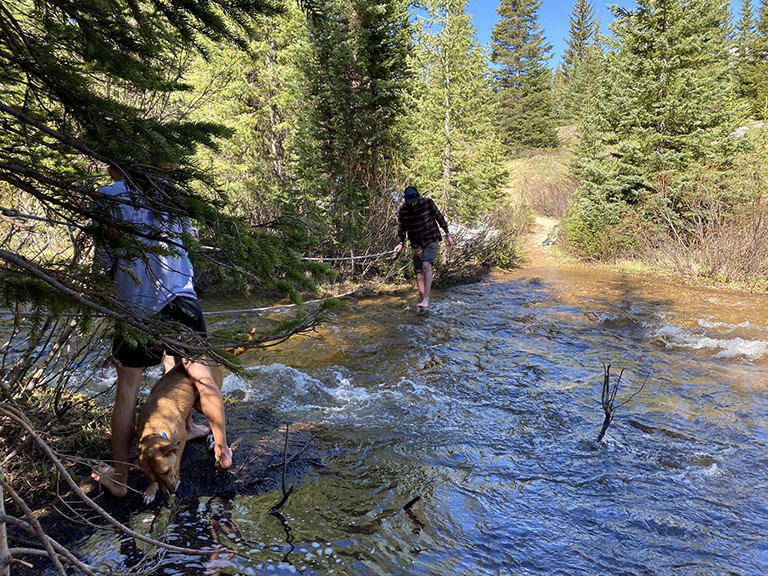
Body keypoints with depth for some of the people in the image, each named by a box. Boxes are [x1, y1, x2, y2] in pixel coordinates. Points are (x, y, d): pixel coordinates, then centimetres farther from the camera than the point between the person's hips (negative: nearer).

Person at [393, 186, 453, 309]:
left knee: (426, 265, -27)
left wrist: (447, 234, 6)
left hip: (432, 240, -3)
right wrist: (401, 243, -10)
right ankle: (424, 304, 15)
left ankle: (426, 299, -31)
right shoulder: (402, 210, -4)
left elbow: (439, 217, 4)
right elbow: (401, 228, 5)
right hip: (417, 244, 3)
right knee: (419, 275, 3)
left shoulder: (428, 202, -8)